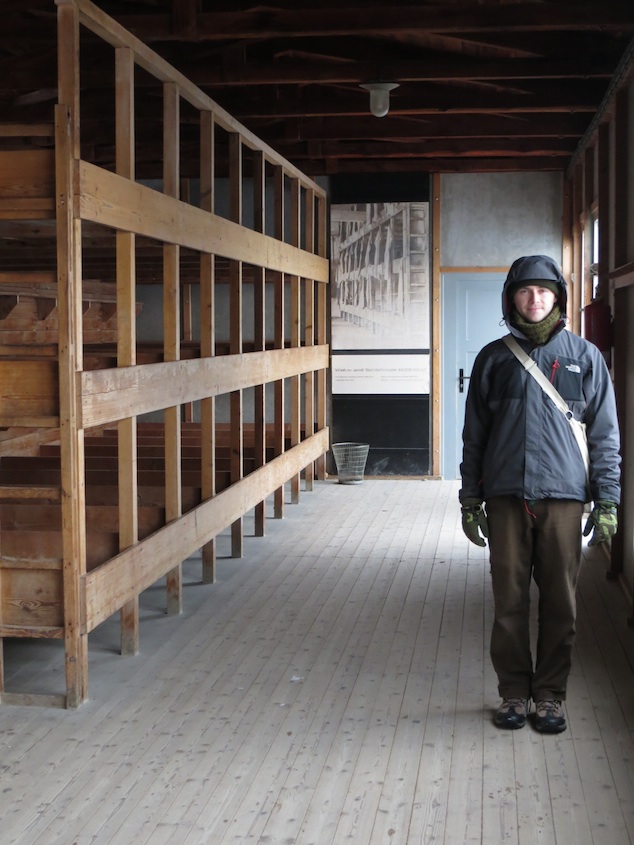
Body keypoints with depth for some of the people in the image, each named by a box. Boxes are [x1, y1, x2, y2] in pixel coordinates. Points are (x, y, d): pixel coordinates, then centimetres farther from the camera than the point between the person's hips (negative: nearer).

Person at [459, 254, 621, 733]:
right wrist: (470, 500, 7)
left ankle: (551, 696, 17)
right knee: (510, 600, 4)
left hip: (563, 496, -1)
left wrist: (608, 501, 0)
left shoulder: (584, 356, 6)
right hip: (506, 498, 1)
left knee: (560, 601, 4)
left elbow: (605, 434, 6)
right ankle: (515, 694, 18)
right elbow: (474, 436, 11)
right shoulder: (493, 359, 9)